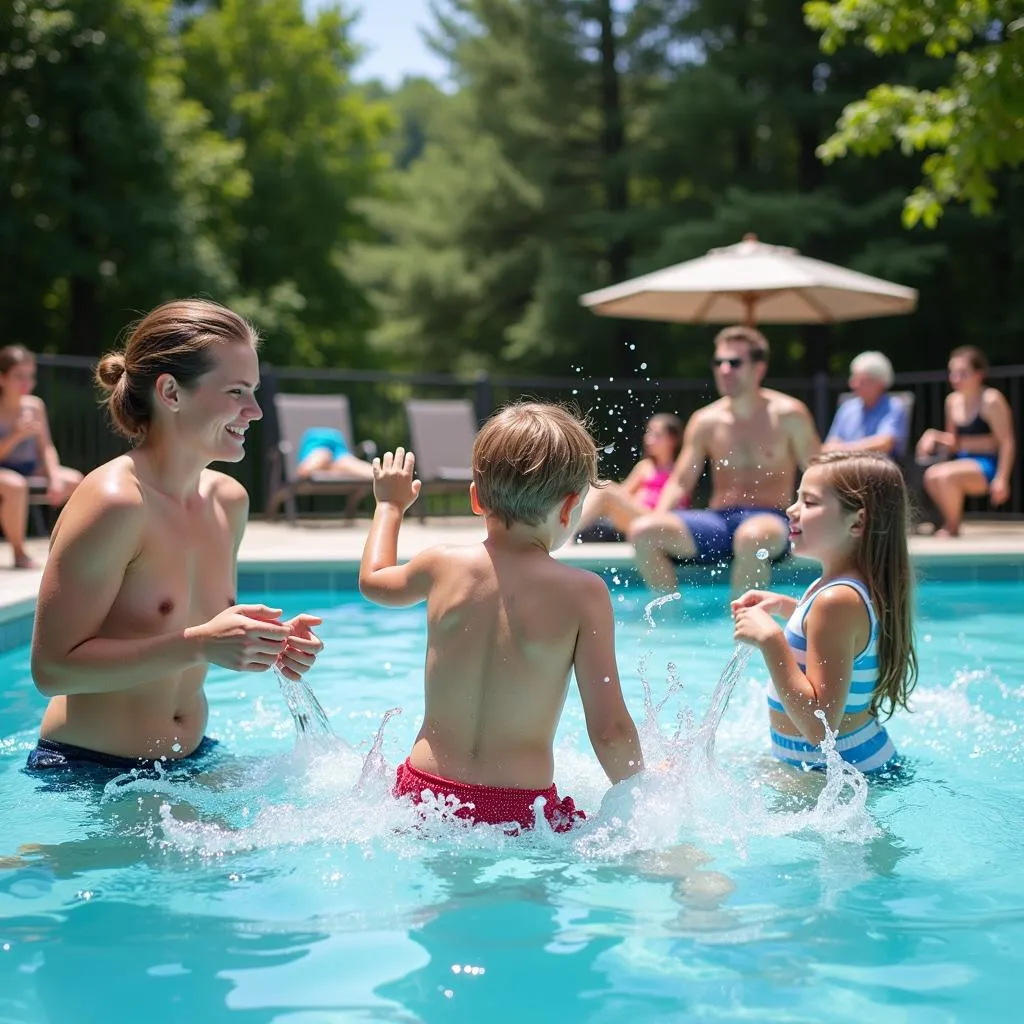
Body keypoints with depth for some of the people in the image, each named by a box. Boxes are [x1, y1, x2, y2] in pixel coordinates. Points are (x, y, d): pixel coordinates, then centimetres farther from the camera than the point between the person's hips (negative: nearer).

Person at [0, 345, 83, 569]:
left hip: (30, 468, 6)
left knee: (74, 480, -15)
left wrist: (55, 477, -12)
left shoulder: (35, 405, 1)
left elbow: (46, 447, 3)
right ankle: (19, 552, -22)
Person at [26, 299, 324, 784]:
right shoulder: (112, 502, -20)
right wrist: (197, 646, -29)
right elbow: (51, 667, -22)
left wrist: (270, 644, -4)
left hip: (190, 759, 7)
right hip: (91, 775, -7)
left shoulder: (229, 499, 4)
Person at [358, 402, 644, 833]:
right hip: (521, 813, -3)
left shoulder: (442, 566, 2)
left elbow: (373, 581, 28)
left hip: (421, 797, 4)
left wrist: (390, 505, 44)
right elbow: (610, 731, -10)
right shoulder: (583, 592, -8)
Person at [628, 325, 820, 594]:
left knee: (751, 536, -42)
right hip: (717, 523, 4)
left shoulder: (787, 415, 1)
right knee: (642, 530, -19)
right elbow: (680, 482, 14)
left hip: (770, 521, -4)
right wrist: (658, 518, -6)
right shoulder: (705, 421, 11)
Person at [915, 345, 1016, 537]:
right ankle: (948, 521, -3)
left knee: (946, 474, -31)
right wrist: (934, 437, -4)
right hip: (963, 462, 6)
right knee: (931, 474, -23)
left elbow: (1007, 443, -12)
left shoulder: (991, 401, -11)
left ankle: (952, 527, -9)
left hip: (987, 466, -6)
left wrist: (1001, 479, -19)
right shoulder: (953, 401, 9)